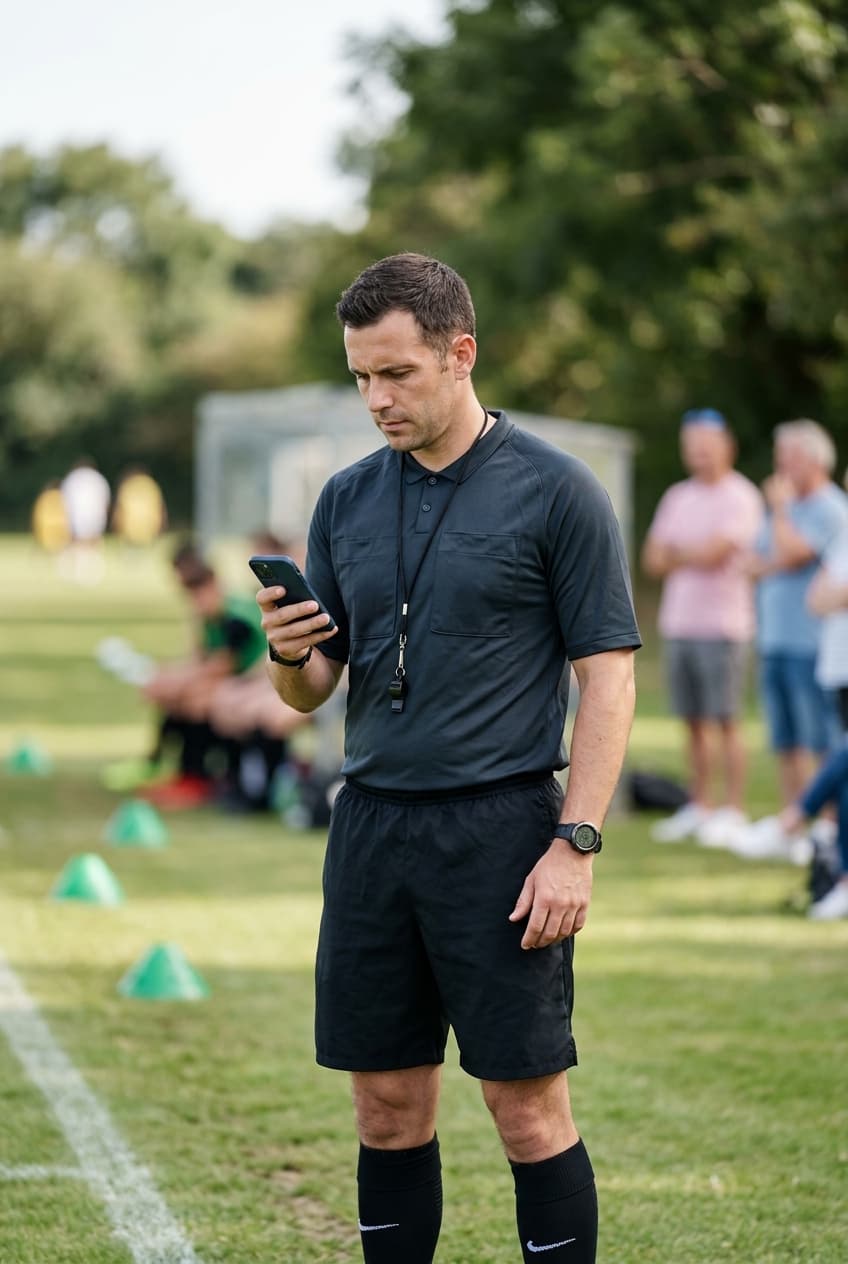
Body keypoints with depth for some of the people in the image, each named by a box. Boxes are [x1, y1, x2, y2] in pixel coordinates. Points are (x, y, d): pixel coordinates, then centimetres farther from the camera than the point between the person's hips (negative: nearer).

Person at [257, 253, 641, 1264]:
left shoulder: (555, 491, -5)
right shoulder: (347, 499, 11)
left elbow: (607, 676, -7)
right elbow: (313, 690, 15)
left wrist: (575, 845, -14)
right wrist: (288, 655, -9)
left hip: (498, 830, -5)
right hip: (370, 828, 5)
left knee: (528, 1111, -2)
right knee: (388, 1107, 9)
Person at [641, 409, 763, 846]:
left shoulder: (740, 497, -5)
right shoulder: (677, 497, 16)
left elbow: (713, 553, -15)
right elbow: (653, 559, 10)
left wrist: (675, 552, 2)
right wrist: (694, 556, -6)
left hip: (721, 625, -6)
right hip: (678, 623, 6)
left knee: (724, 720, -5)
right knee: (693, 722, 8)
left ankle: (732, 810, -2)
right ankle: (699, 806, 15)